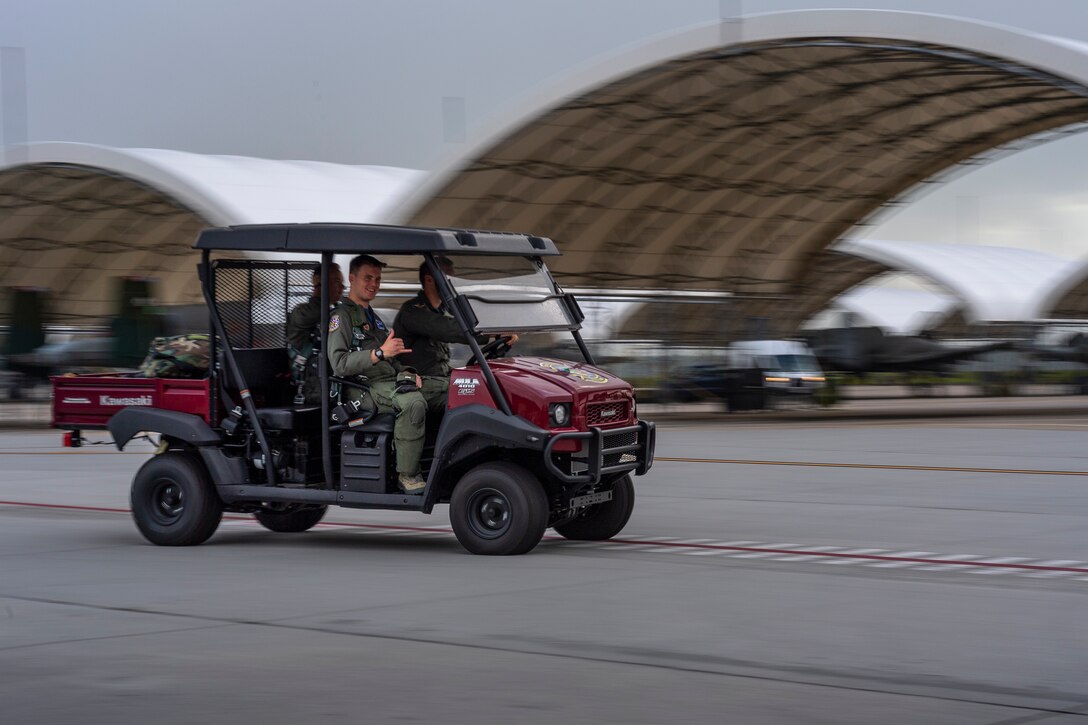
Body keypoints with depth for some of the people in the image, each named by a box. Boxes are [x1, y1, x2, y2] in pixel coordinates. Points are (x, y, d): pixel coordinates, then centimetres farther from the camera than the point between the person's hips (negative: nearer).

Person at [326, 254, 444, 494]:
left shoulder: (373, 316, 27)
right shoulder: (341, 316, -3)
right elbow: (339, 364, -16)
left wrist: (407, 372, 10)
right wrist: (380, 353, -25)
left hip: (391, 382, 9)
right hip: (364, 387, -9)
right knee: (414, 403, -37)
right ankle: (407, 476, -32)